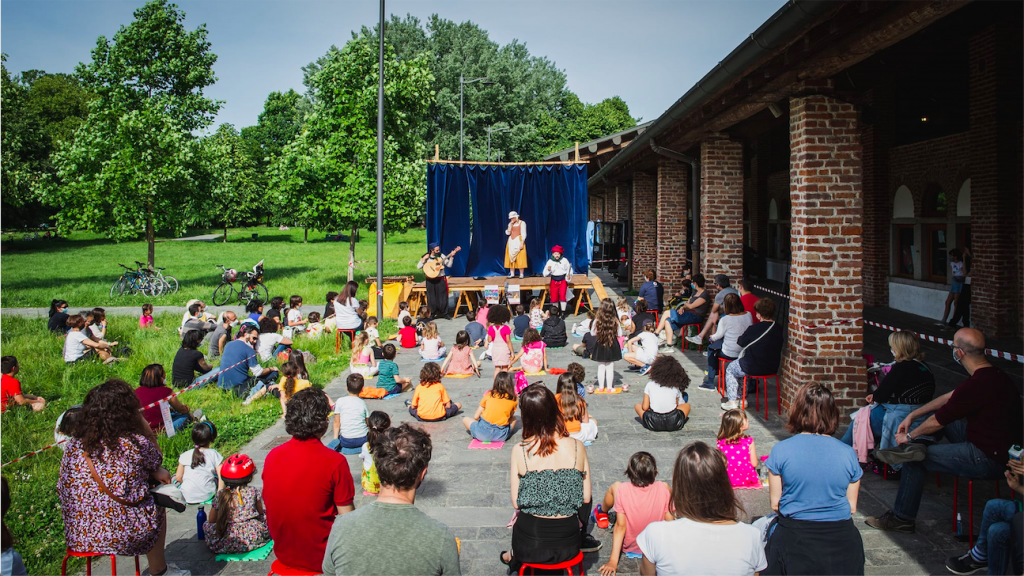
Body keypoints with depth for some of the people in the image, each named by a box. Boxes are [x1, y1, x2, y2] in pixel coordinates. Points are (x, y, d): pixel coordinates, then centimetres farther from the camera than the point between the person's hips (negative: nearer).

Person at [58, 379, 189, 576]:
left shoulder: (74, 445, -4)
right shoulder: (135, 444, -16)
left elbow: (62, 490, 5)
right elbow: (156, 460, 6)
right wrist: (141, 419, 3)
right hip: (121, 535, -5)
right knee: (158, 508, 24)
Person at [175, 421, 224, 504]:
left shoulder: (185, 456, -4)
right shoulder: (215, 455, -8)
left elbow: (178, 477, 1)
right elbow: (221, 478, -9)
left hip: (188, 497, 0)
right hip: (208, 496, 0)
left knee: (174, 477, 23)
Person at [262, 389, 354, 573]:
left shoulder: (272, 456, -6)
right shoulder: (335, 462, -21)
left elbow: (267, 502, 7)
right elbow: (347, 515, -16)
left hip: (283, 553, 6)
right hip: (321, 558, -5)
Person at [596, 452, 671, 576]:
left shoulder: (622, 490, -24)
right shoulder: (663, 489, -21)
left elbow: (620, 526, -23)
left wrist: (613, 561, -20)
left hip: (628, 546, -1)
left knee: (615, 486, 13)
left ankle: (602, 512, 46)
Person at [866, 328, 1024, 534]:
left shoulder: (976, 386, -27)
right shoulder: (994, 374, 4)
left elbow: (937, 423, -14)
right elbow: (949, 397, 17)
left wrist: (909, 436, 4)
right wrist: (912, 415, 19)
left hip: (988, 460, -10)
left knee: (915, 461, -2)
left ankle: (901, 518, 12)